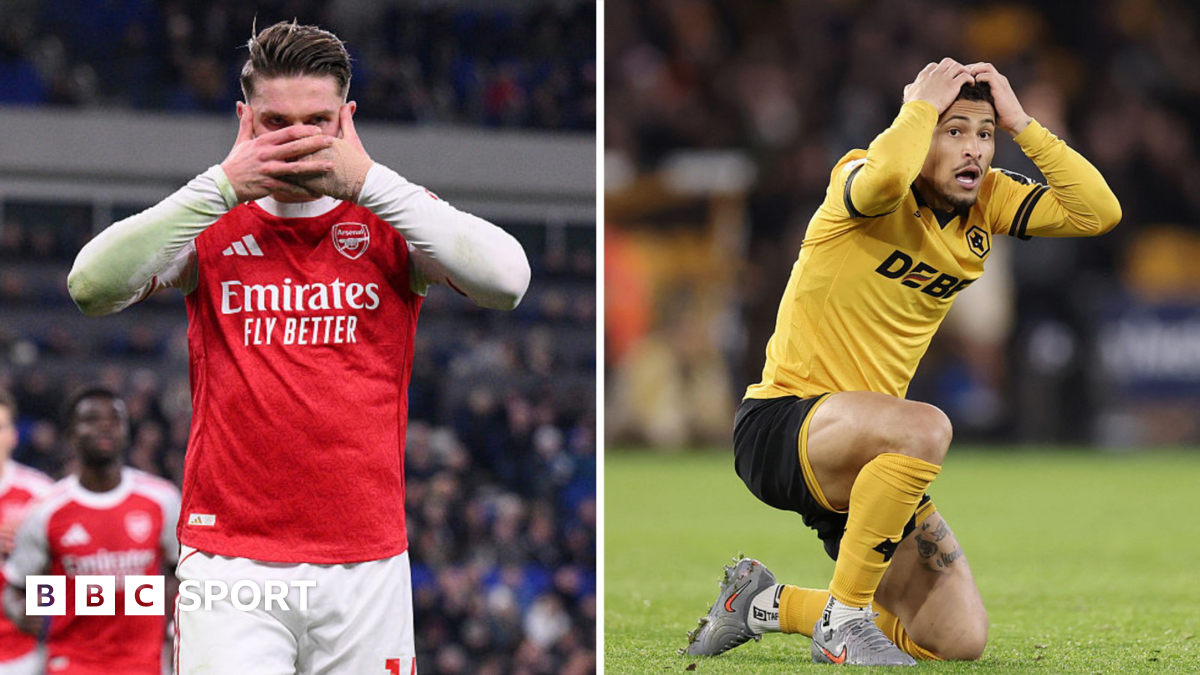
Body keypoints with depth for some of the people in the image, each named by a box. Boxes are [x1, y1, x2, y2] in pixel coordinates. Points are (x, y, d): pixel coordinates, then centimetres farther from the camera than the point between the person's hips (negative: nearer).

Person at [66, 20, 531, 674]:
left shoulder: (390, 217, 6)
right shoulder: (210, 224, 6)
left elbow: (506, 279, -12)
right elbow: (92, 285, -10)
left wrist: (368, 181, -14)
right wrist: (223, 185, -15)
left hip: (368, 563, 1)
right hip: (229, 555, -1)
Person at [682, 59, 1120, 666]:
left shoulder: (988, 201, 5)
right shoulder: (859, 180, -14)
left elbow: (1098, 212, -5)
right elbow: (885, 175, -40)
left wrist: (1021, 123, -9)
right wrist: (922, 106, -22)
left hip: (864, 459, 7)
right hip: (780, 421, -7)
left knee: (962, 641, -1)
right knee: (925, 429, -39)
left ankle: (764, 604, 18)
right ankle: (844, 618, -19)